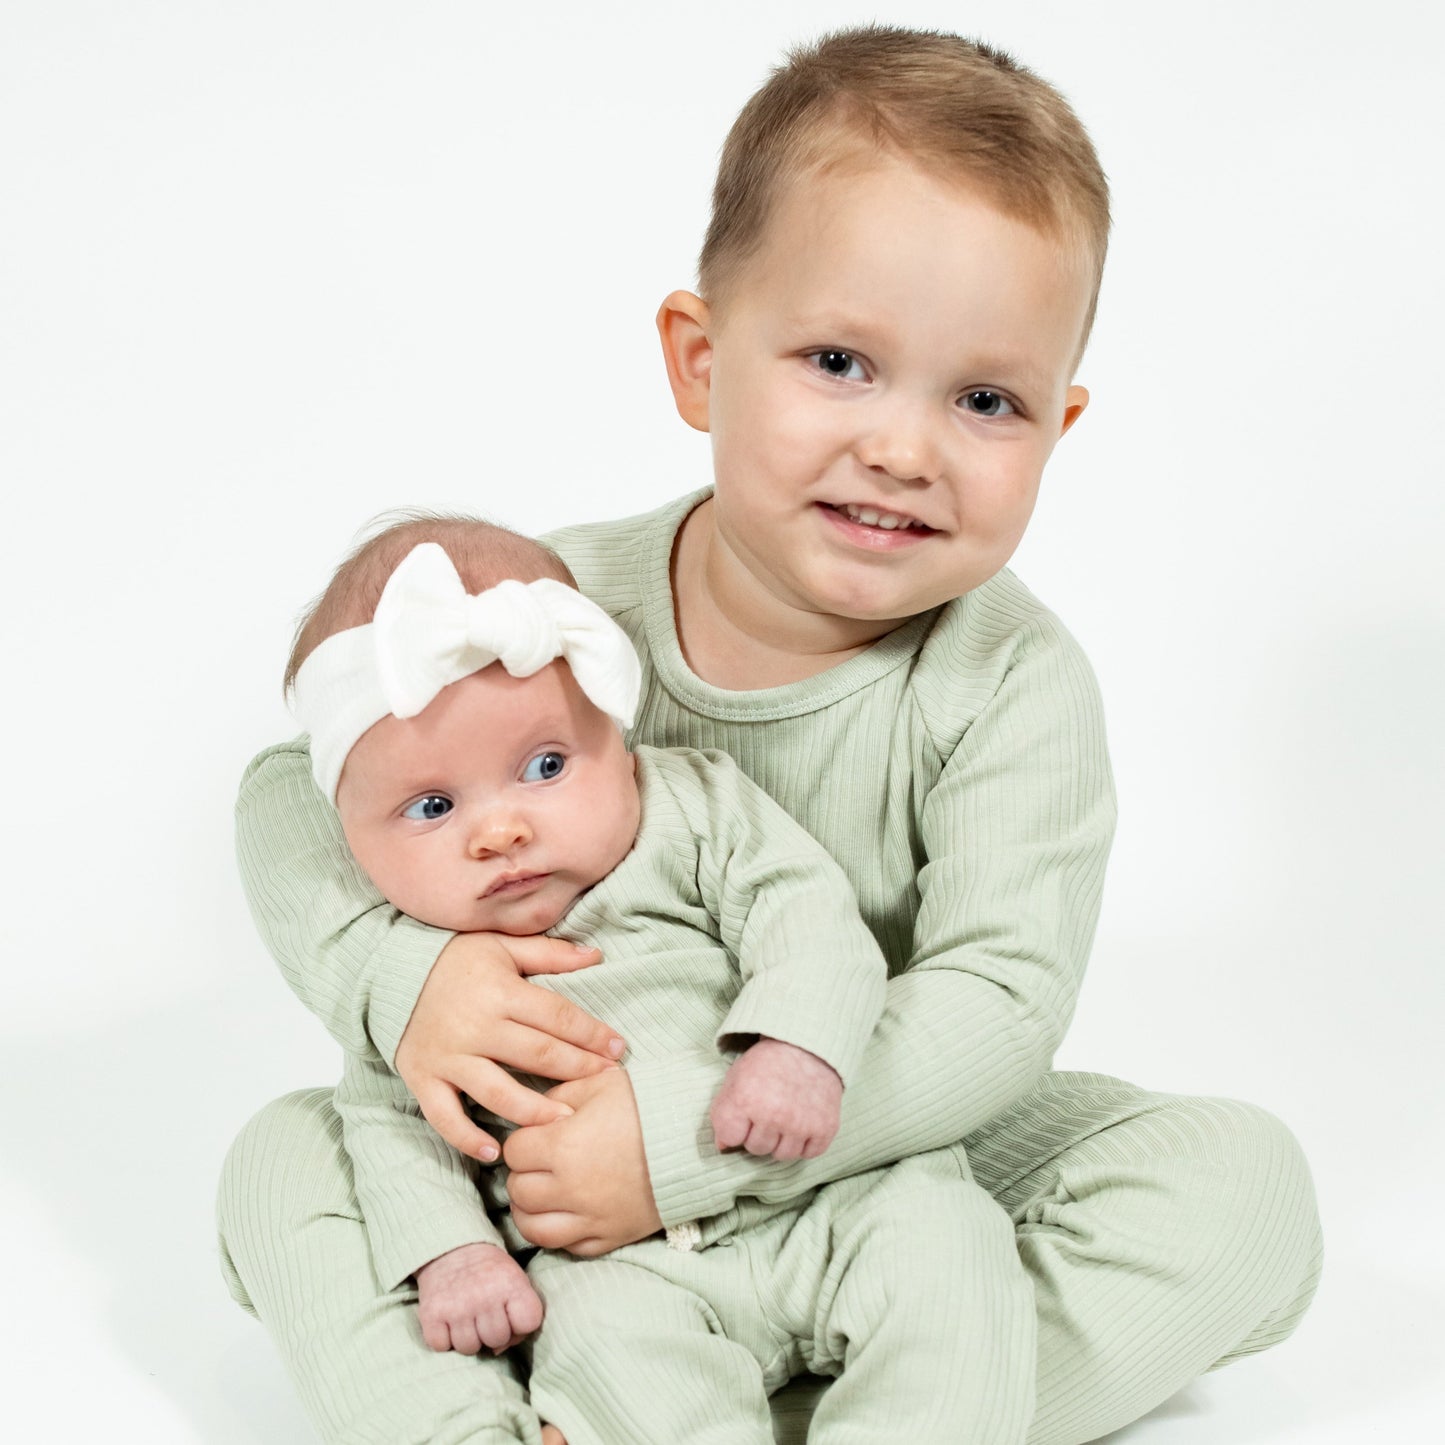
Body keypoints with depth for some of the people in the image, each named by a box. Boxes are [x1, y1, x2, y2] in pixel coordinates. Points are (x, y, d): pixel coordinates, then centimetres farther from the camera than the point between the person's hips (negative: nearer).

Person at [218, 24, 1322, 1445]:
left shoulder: (1015, 687, -19)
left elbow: (1003, 997, -25)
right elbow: (297, 792, -5)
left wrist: (690, 1137, -34)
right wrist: (396, 974, -27)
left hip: (899, 1144, -1)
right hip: (584, 1155, 1)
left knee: (1243, 1182, -21)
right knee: (279, 1164, -15)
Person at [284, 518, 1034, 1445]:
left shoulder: (693, 807, -2)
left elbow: (803, 910, -8)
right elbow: (389, 1117, 7)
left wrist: (801, 1046, -26)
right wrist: (448, 1251, -8)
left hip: (829, 1198, 0)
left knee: (941, 1232, -22)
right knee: (601, 1336, -29)